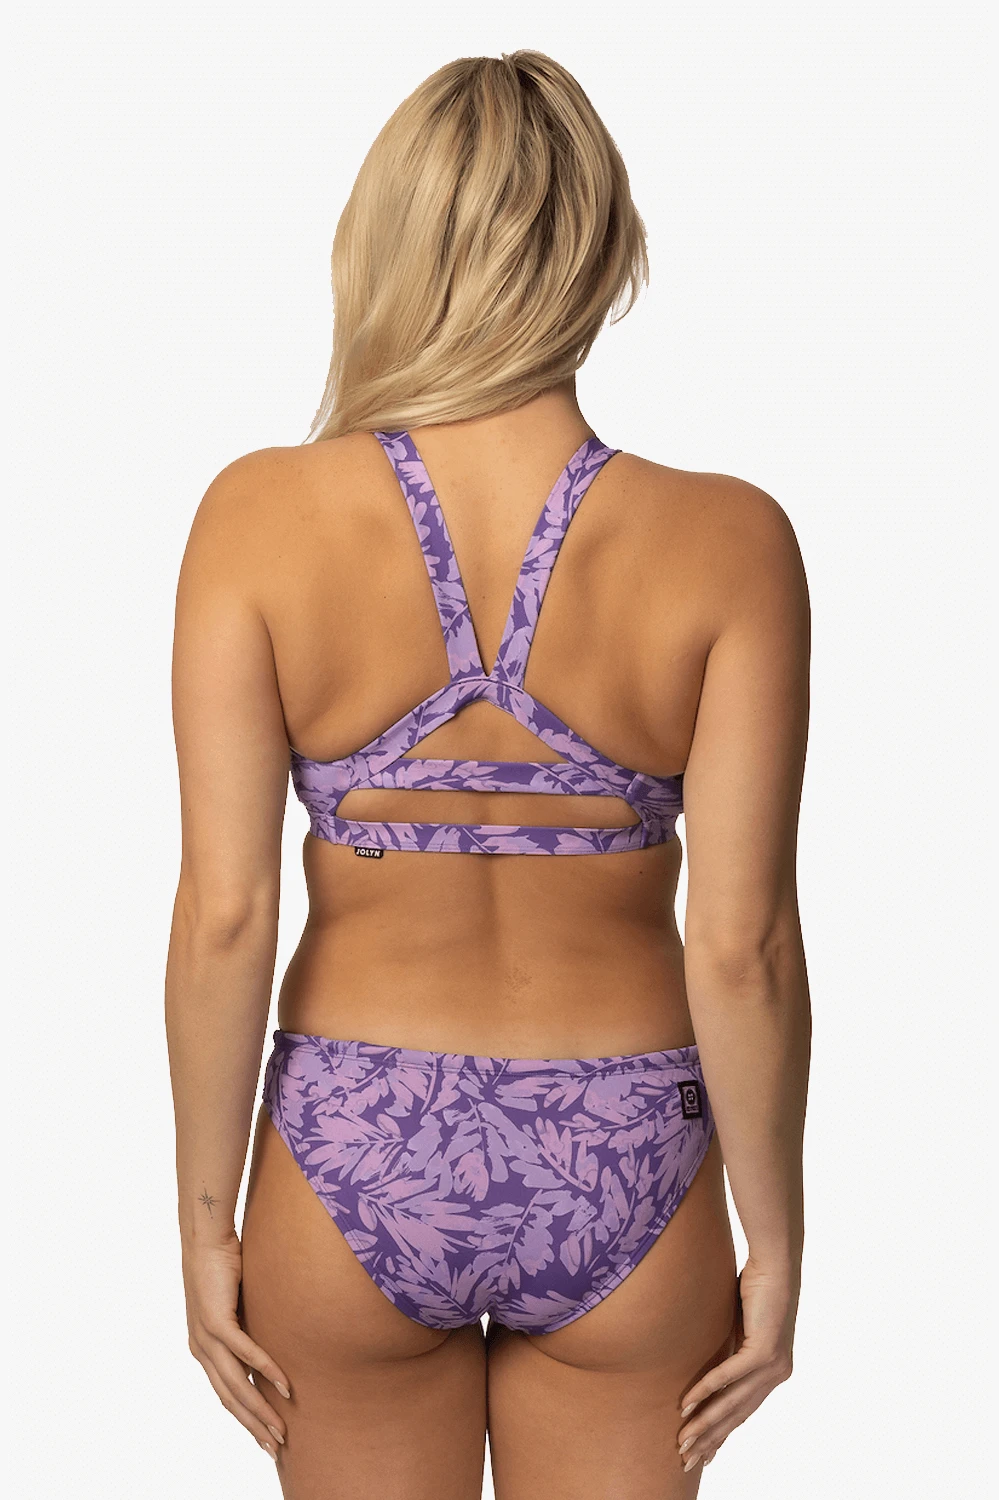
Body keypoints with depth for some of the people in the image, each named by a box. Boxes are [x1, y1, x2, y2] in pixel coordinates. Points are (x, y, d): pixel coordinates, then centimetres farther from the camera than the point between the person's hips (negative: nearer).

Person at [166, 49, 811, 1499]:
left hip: (353, 1162, 0)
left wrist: (208, 1223, 0)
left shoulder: (263, 515, -13)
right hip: (621, 1173, 0)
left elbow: (224, 914, -12)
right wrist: (776, 1250, -1)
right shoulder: (725, 543, -14)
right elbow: (742, 945, -14)